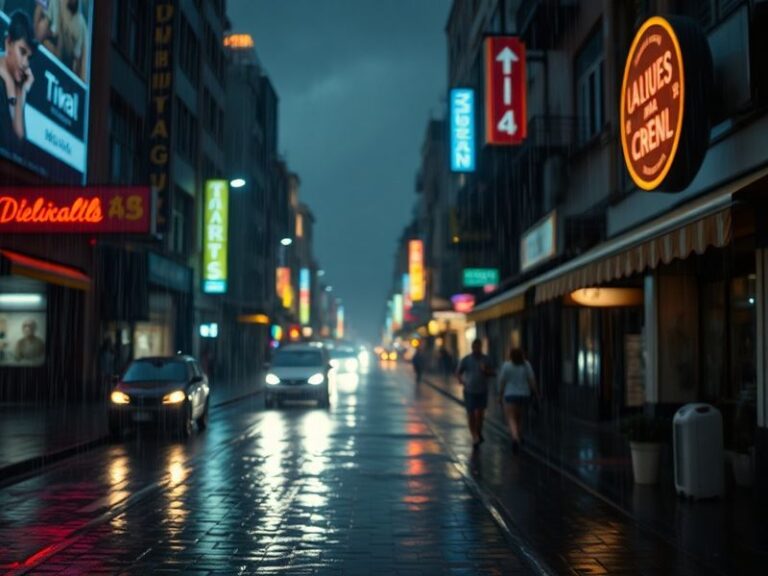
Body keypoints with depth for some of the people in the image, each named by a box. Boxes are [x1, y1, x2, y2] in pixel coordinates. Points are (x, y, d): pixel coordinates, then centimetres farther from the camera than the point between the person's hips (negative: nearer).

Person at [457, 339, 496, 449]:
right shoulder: (466, 360, 0)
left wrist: (486, 371, -11)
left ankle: (479, 433, 17)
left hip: (483, 391, 1)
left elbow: (494, 373, 10)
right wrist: (462, 382, -11)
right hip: (469, 391, -1)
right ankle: (475, 437, 12)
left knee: (480, 414, -7)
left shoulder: (486, 359, 4)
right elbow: (458, 373, 6)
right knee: (471, 414, 0)